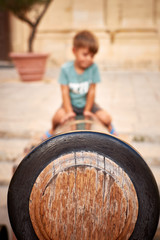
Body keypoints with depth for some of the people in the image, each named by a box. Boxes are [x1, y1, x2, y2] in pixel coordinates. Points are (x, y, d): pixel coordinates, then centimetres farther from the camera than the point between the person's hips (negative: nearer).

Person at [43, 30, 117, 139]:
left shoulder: (93, 67, -19)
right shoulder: (66, 68, -18)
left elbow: (92, 90, -13)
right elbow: (65, 92, -15)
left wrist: (87, 110, -11)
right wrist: (69, 111, -19)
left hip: (87, 102, 1)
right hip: (71, 103, -1)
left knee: (106, 118, -17)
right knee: (59, 116, -29)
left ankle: (110, 128, 22)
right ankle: (52, 130, 8)